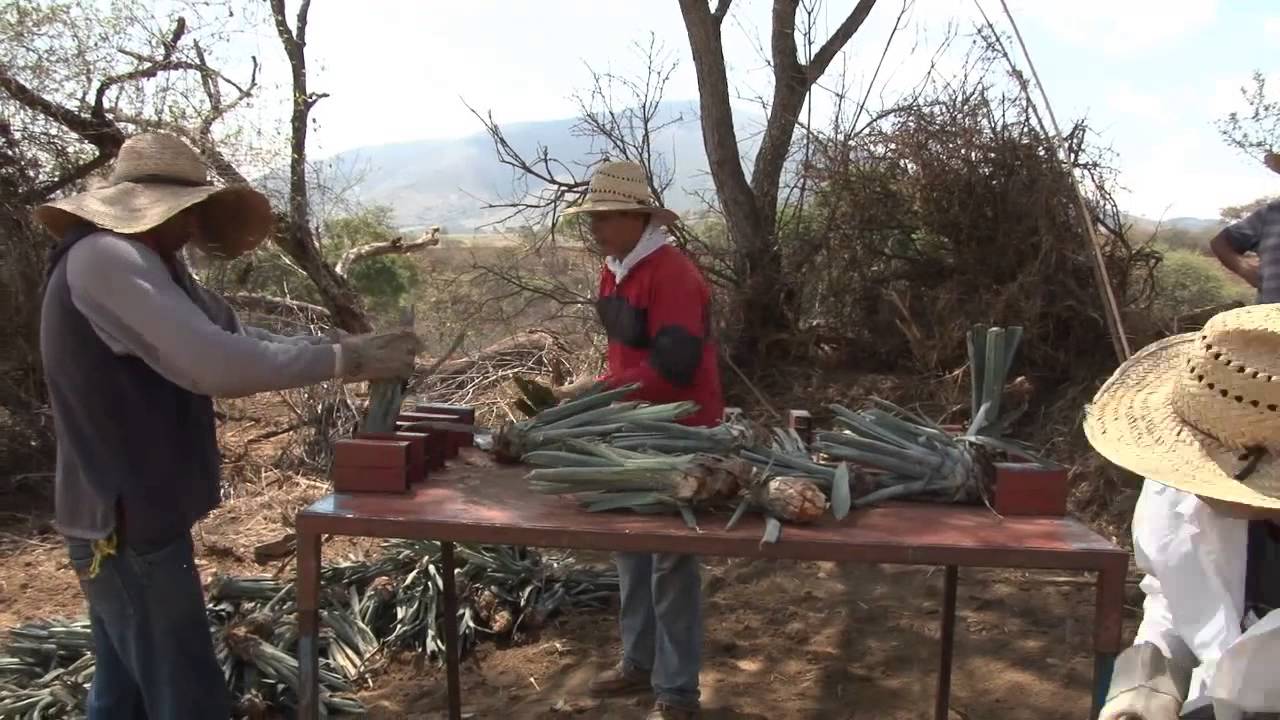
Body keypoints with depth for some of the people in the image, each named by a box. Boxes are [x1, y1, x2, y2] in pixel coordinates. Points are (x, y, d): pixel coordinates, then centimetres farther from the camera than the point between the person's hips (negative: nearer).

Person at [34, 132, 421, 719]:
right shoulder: (105, 259, -21)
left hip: (122, 516, 10)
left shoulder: (142, 263, 13)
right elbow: (216, 363, -29)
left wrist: (344, 351, -4)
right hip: (130, 524, -10)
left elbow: (225, 333, 7)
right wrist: (344, 360, -21)